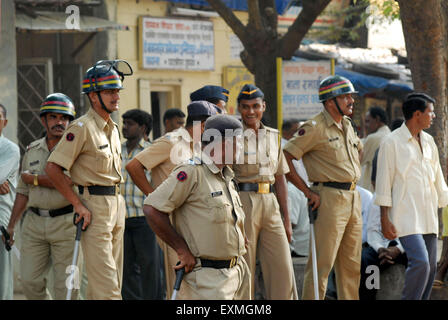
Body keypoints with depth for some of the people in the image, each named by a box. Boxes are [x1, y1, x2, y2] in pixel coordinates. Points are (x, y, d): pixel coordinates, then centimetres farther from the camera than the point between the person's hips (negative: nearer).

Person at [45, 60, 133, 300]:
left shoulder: (112, 128, 14)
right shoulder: (83, 127, -12)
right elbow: (53, 168, -16)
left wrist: (118, 204, 16)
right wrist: (78, 204, -16)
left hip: (116, 204, 9)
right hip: (94, 206, -9)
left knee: (112, 281, 11)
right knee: (106, 284, -13)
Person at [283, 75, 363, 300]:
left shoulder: (347, 125, 14)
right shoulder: (315, 128, -10)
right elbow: (285, 157, -14)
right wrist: (308, 191, -14)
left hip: (353, 197, 8)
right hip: (330, 199, -8)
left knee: (352, 264, 11)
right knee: (322, 263, -9)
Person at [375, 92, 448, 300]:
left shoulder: (428, 142, 15)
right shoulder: (392, 142, -6)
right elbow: (384, 182, -6)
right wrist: (385, 220, -10)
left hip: (428, 216, 7)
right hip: (406, 216, -7)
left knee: (430, 267, 4)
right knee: (420, 262, -18)